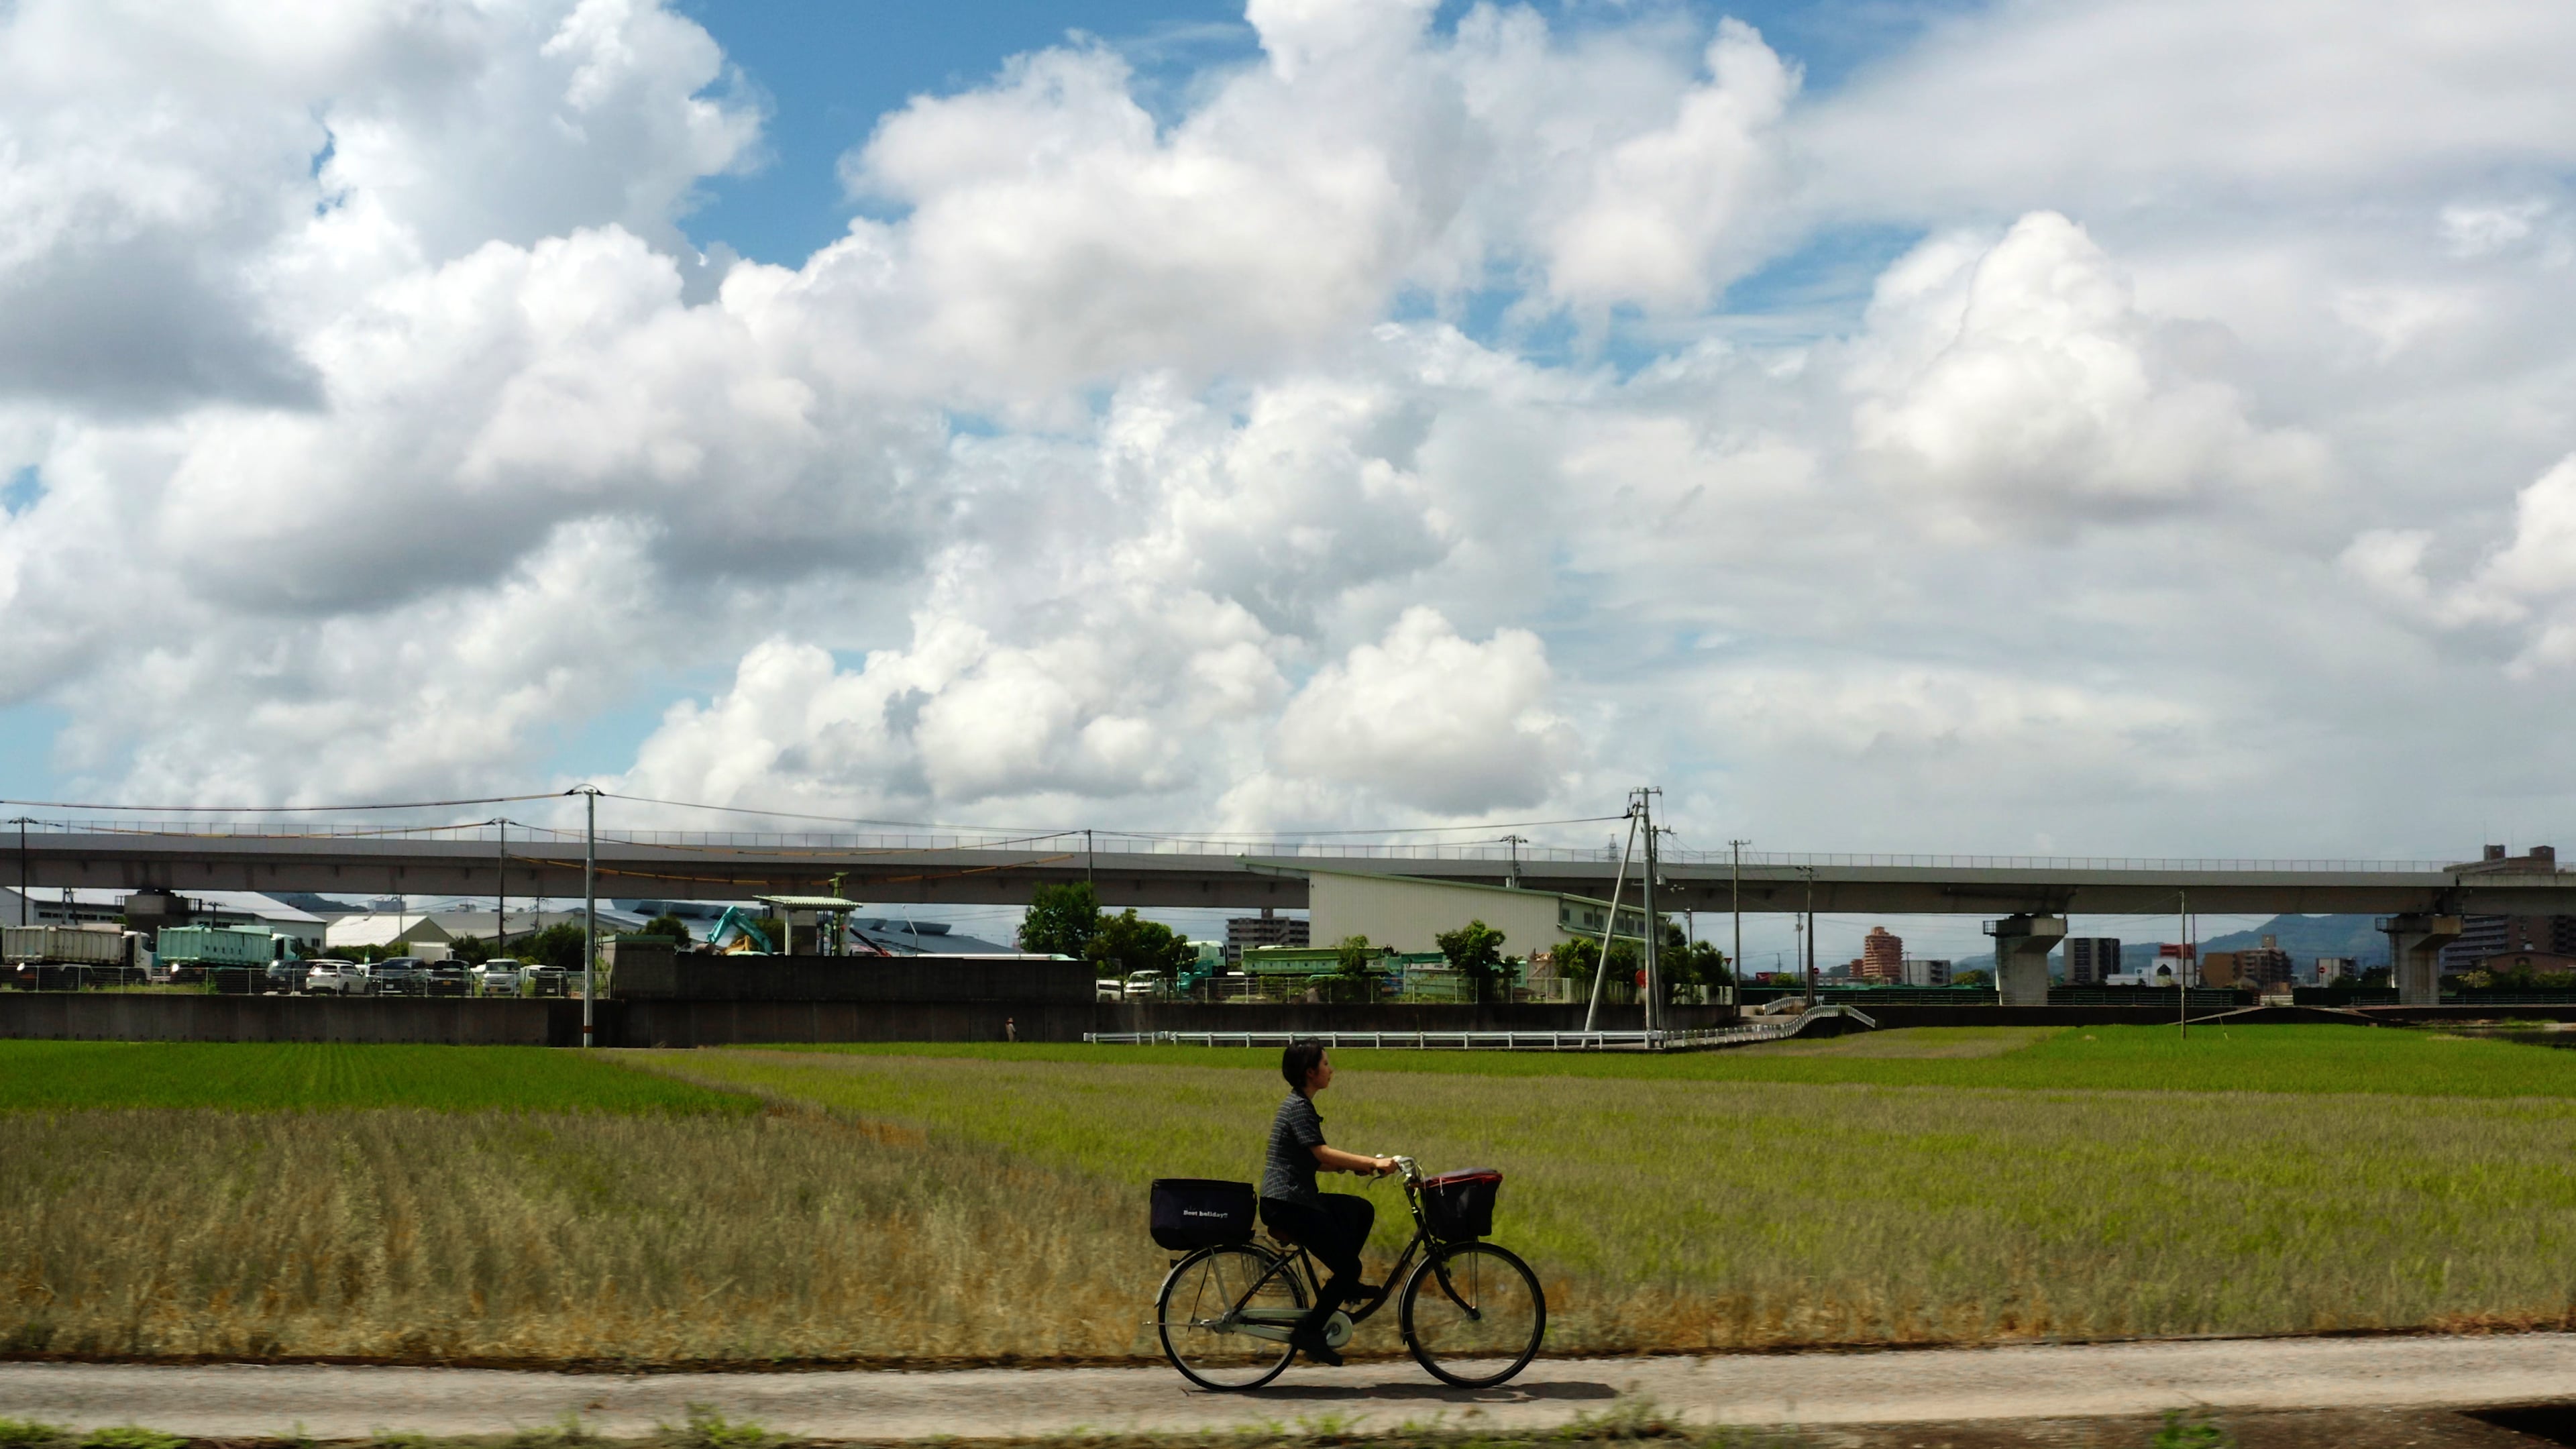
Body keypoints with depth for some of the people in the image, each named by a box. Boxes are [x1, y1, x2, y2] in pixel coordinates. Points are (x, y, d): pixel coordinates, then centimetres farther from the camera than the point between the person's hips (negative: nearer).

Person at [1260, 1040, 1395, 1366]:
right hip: (1287, 1202, -10)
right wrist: (1372, 1162, -25)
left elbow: (1314, 1161, 18)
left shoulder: (1300, 1105, 18)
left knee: (1363, 1210, 17)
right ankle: (1308, 1333, -4)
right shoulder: (1299, 1107, -13)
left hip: (1297, 1199, 10)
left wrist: (1357, 1165, 6)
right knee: (1349, 1266, -7)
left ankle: (1344, 1284, 18)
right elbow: (1322, 1153, -24)